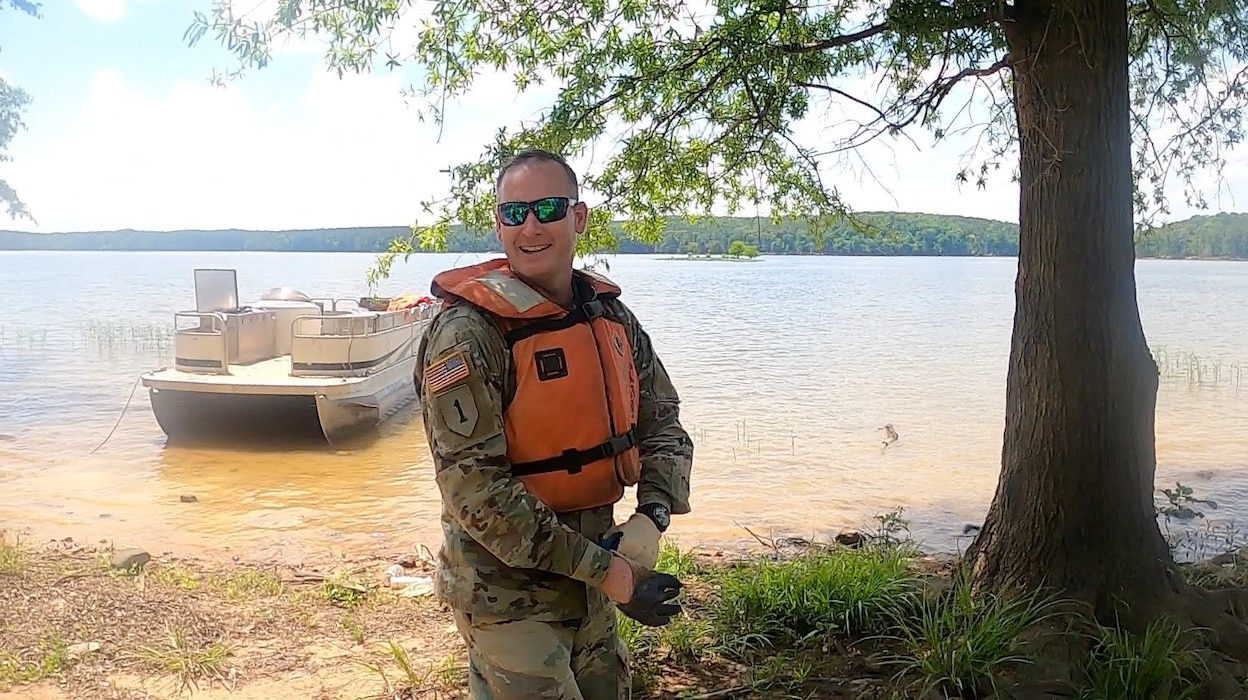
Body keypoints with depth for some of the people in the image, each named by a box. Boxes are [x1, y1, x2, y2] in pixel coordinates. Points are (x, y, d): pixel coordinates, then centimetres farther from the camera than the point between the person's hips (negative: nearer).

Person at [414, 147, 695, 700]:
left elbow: (661, 422, 6)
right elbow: (473, 487, -24)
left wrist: (652, 516, -14)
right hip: (508, 588, -6)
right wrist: (604, 571, -23)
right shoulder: (469, 333, -20)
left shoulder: (611, 315, 1)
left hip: (588, 577, 7)